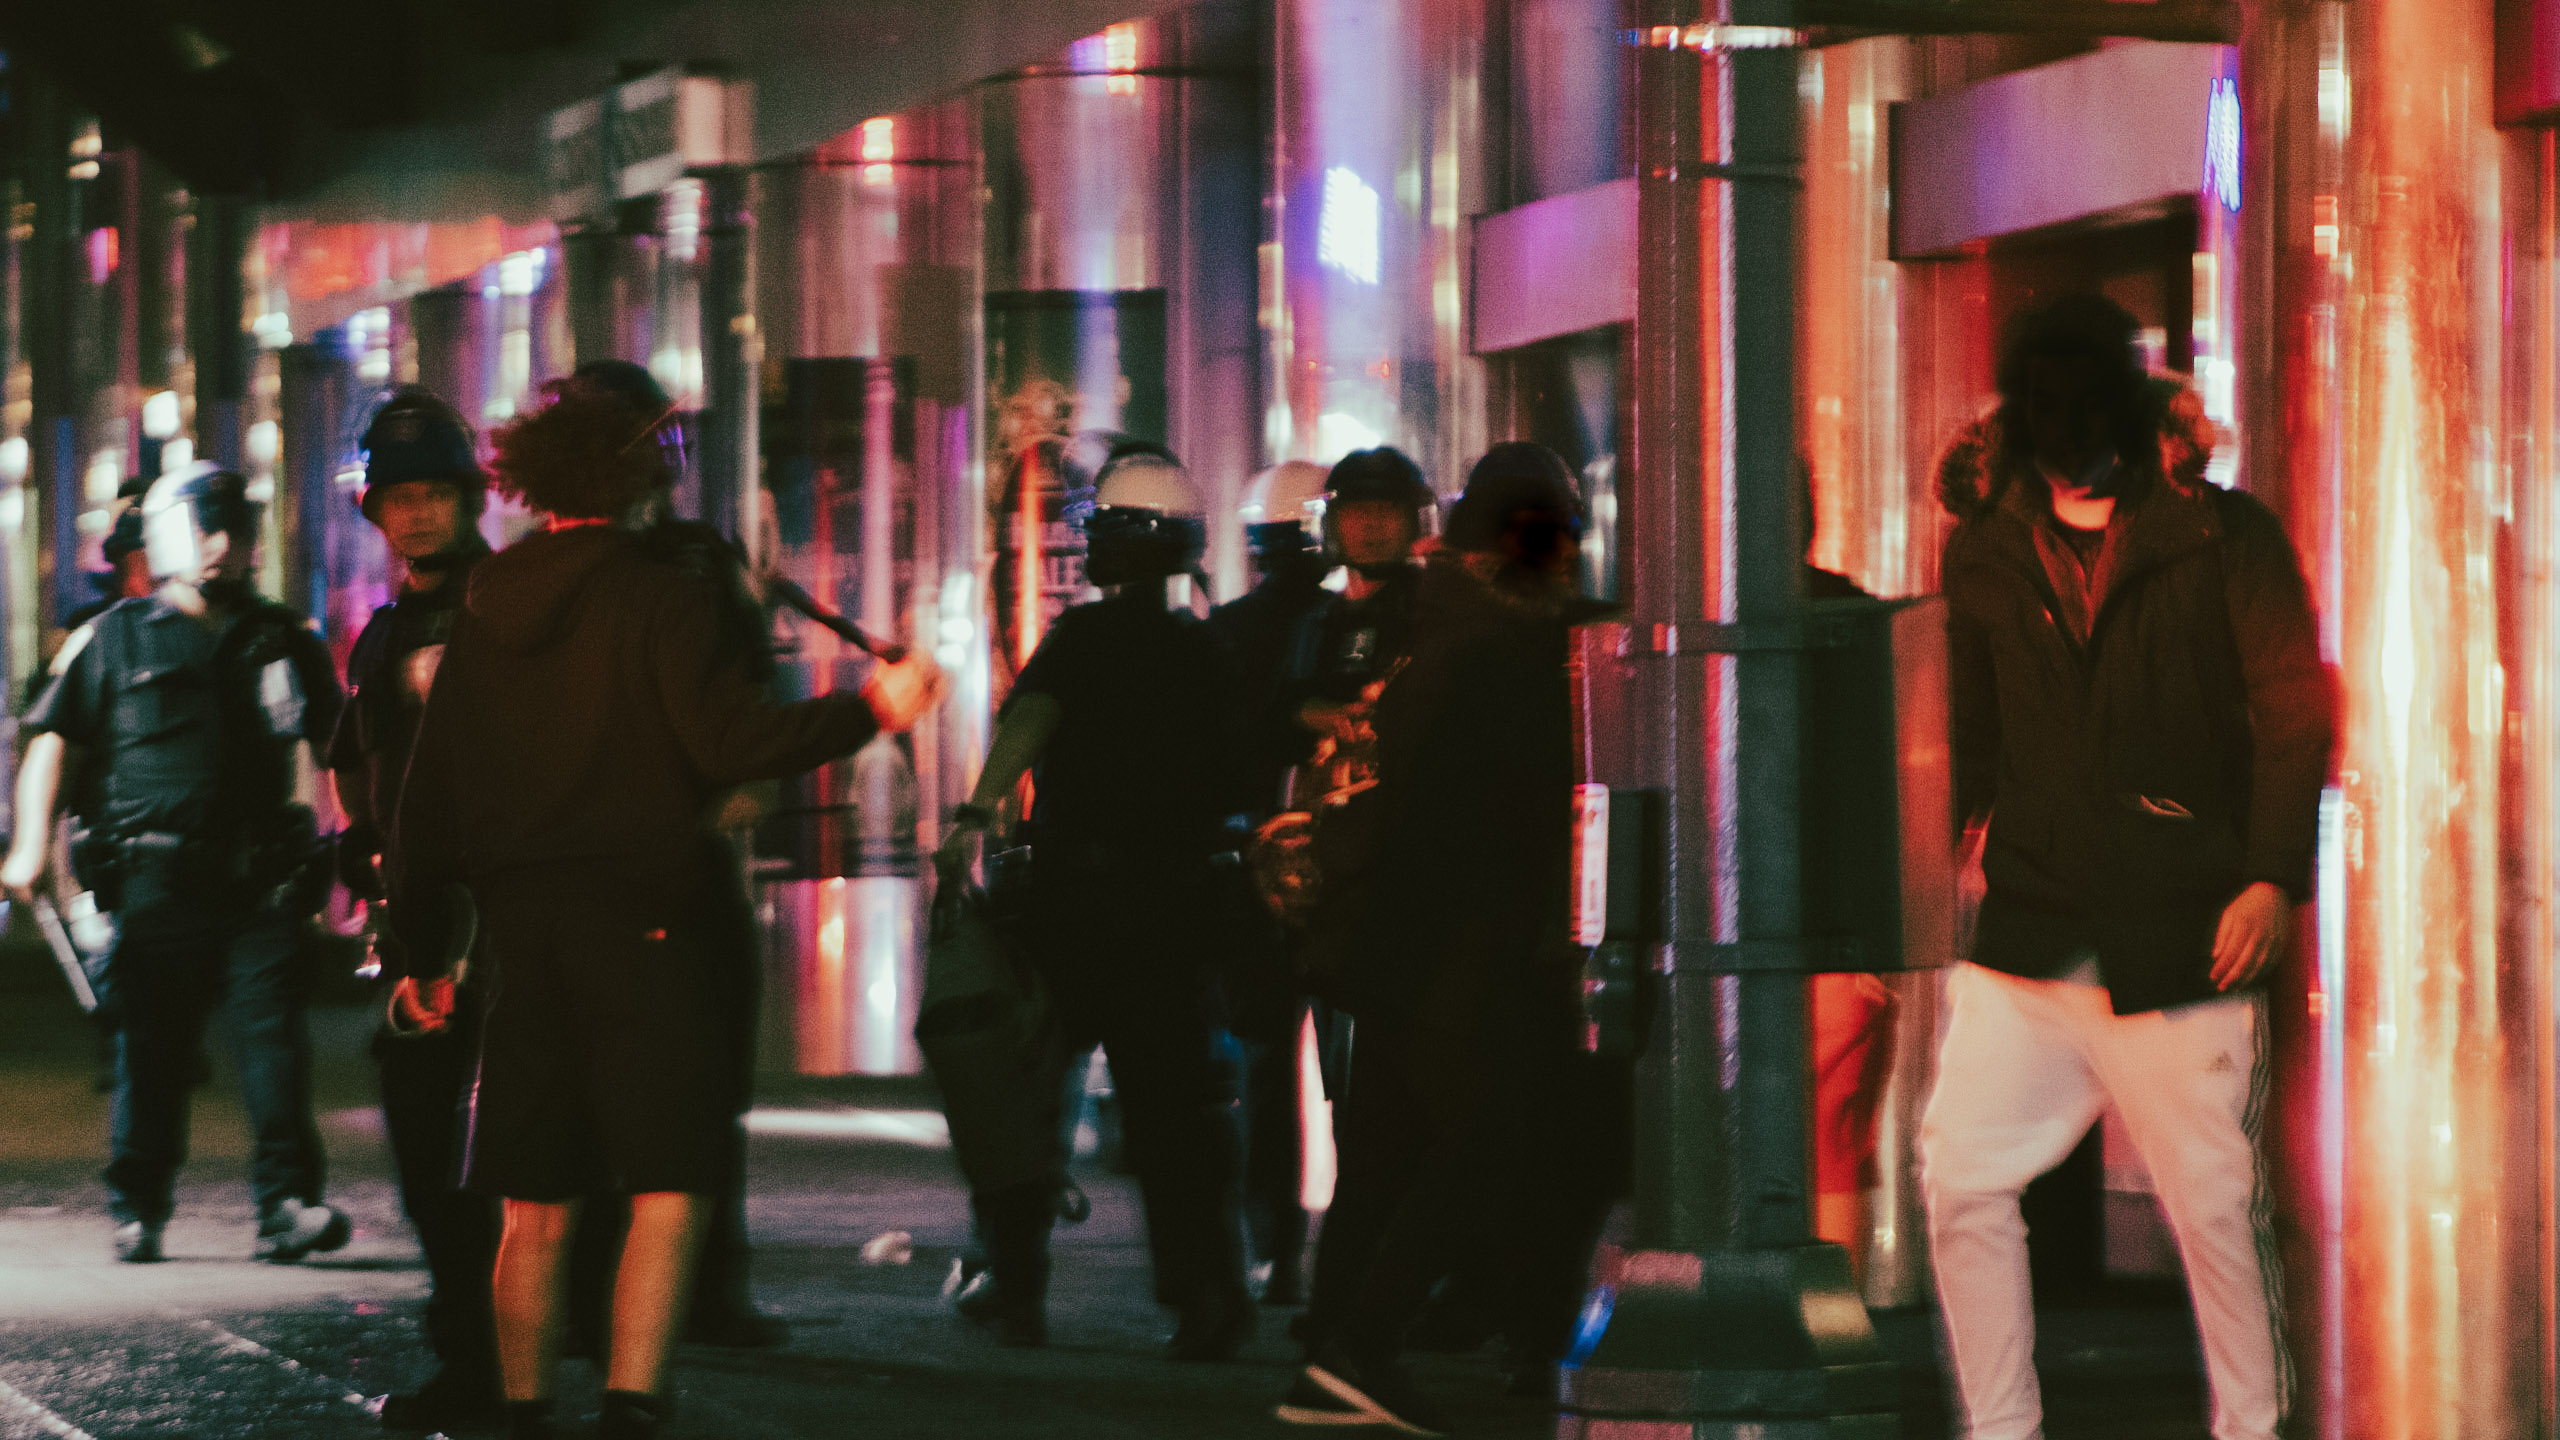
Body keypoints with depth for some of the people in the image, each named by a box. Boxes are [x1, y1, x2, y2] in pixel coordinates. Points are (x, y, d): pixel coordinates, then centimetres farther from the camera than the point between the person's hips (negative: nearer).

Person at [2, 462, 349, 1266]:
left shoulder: (285, 642, 14)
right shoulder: (113, 640, 7)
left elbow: (333, 747, 23)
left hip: (260, 884, 2)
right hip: (156, 882, -1)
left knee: (274, 1035, -9)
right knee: (151, 1049, 3)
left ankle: (286, 1205, -12)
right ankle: (138, 1213, 13)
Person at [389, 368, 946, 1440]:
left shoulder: (483, 613, 10)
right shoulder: (663, 595, -7)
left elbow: (430, 799, 12)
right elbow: (730, 739, -17)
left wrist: (423, 948, 18)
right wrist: (869, 711, -8)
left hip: (521, 927, 5)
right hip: (645, 914, -5)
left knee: (536, 1206, 11)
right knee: (670, 1188, -5)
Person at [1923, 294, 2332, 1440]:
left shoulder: (2220, 533, -1)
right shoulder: (1987, 547, 10)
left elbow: (2293, 708, -2)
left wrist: (2273, 876, -10)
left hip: (2180, 940, -3)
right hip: (2027, 936, 4)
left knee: (2216, 1204, -1)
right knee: (1961, 1177, -2)